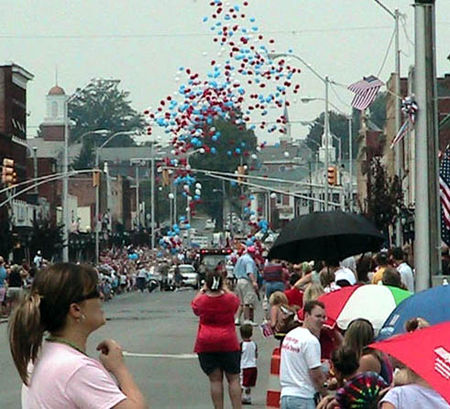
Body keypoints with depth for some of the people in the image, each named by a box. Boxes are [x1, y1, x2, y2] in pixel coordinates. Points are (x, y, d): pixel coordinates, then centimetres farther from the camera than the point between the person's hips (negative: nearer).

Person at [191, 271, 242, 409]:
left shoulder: (202, 301, -7)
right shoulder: (230, 299, -6)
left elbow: (194, 306, 18)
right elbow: (236, 300, 19)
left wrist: (202, 291, 28)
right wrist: (225, 289, 30)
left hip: (206, 344, 0)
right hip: (228, 343, 0)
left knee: (215, 380, 3)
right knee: (233, 379, 6)